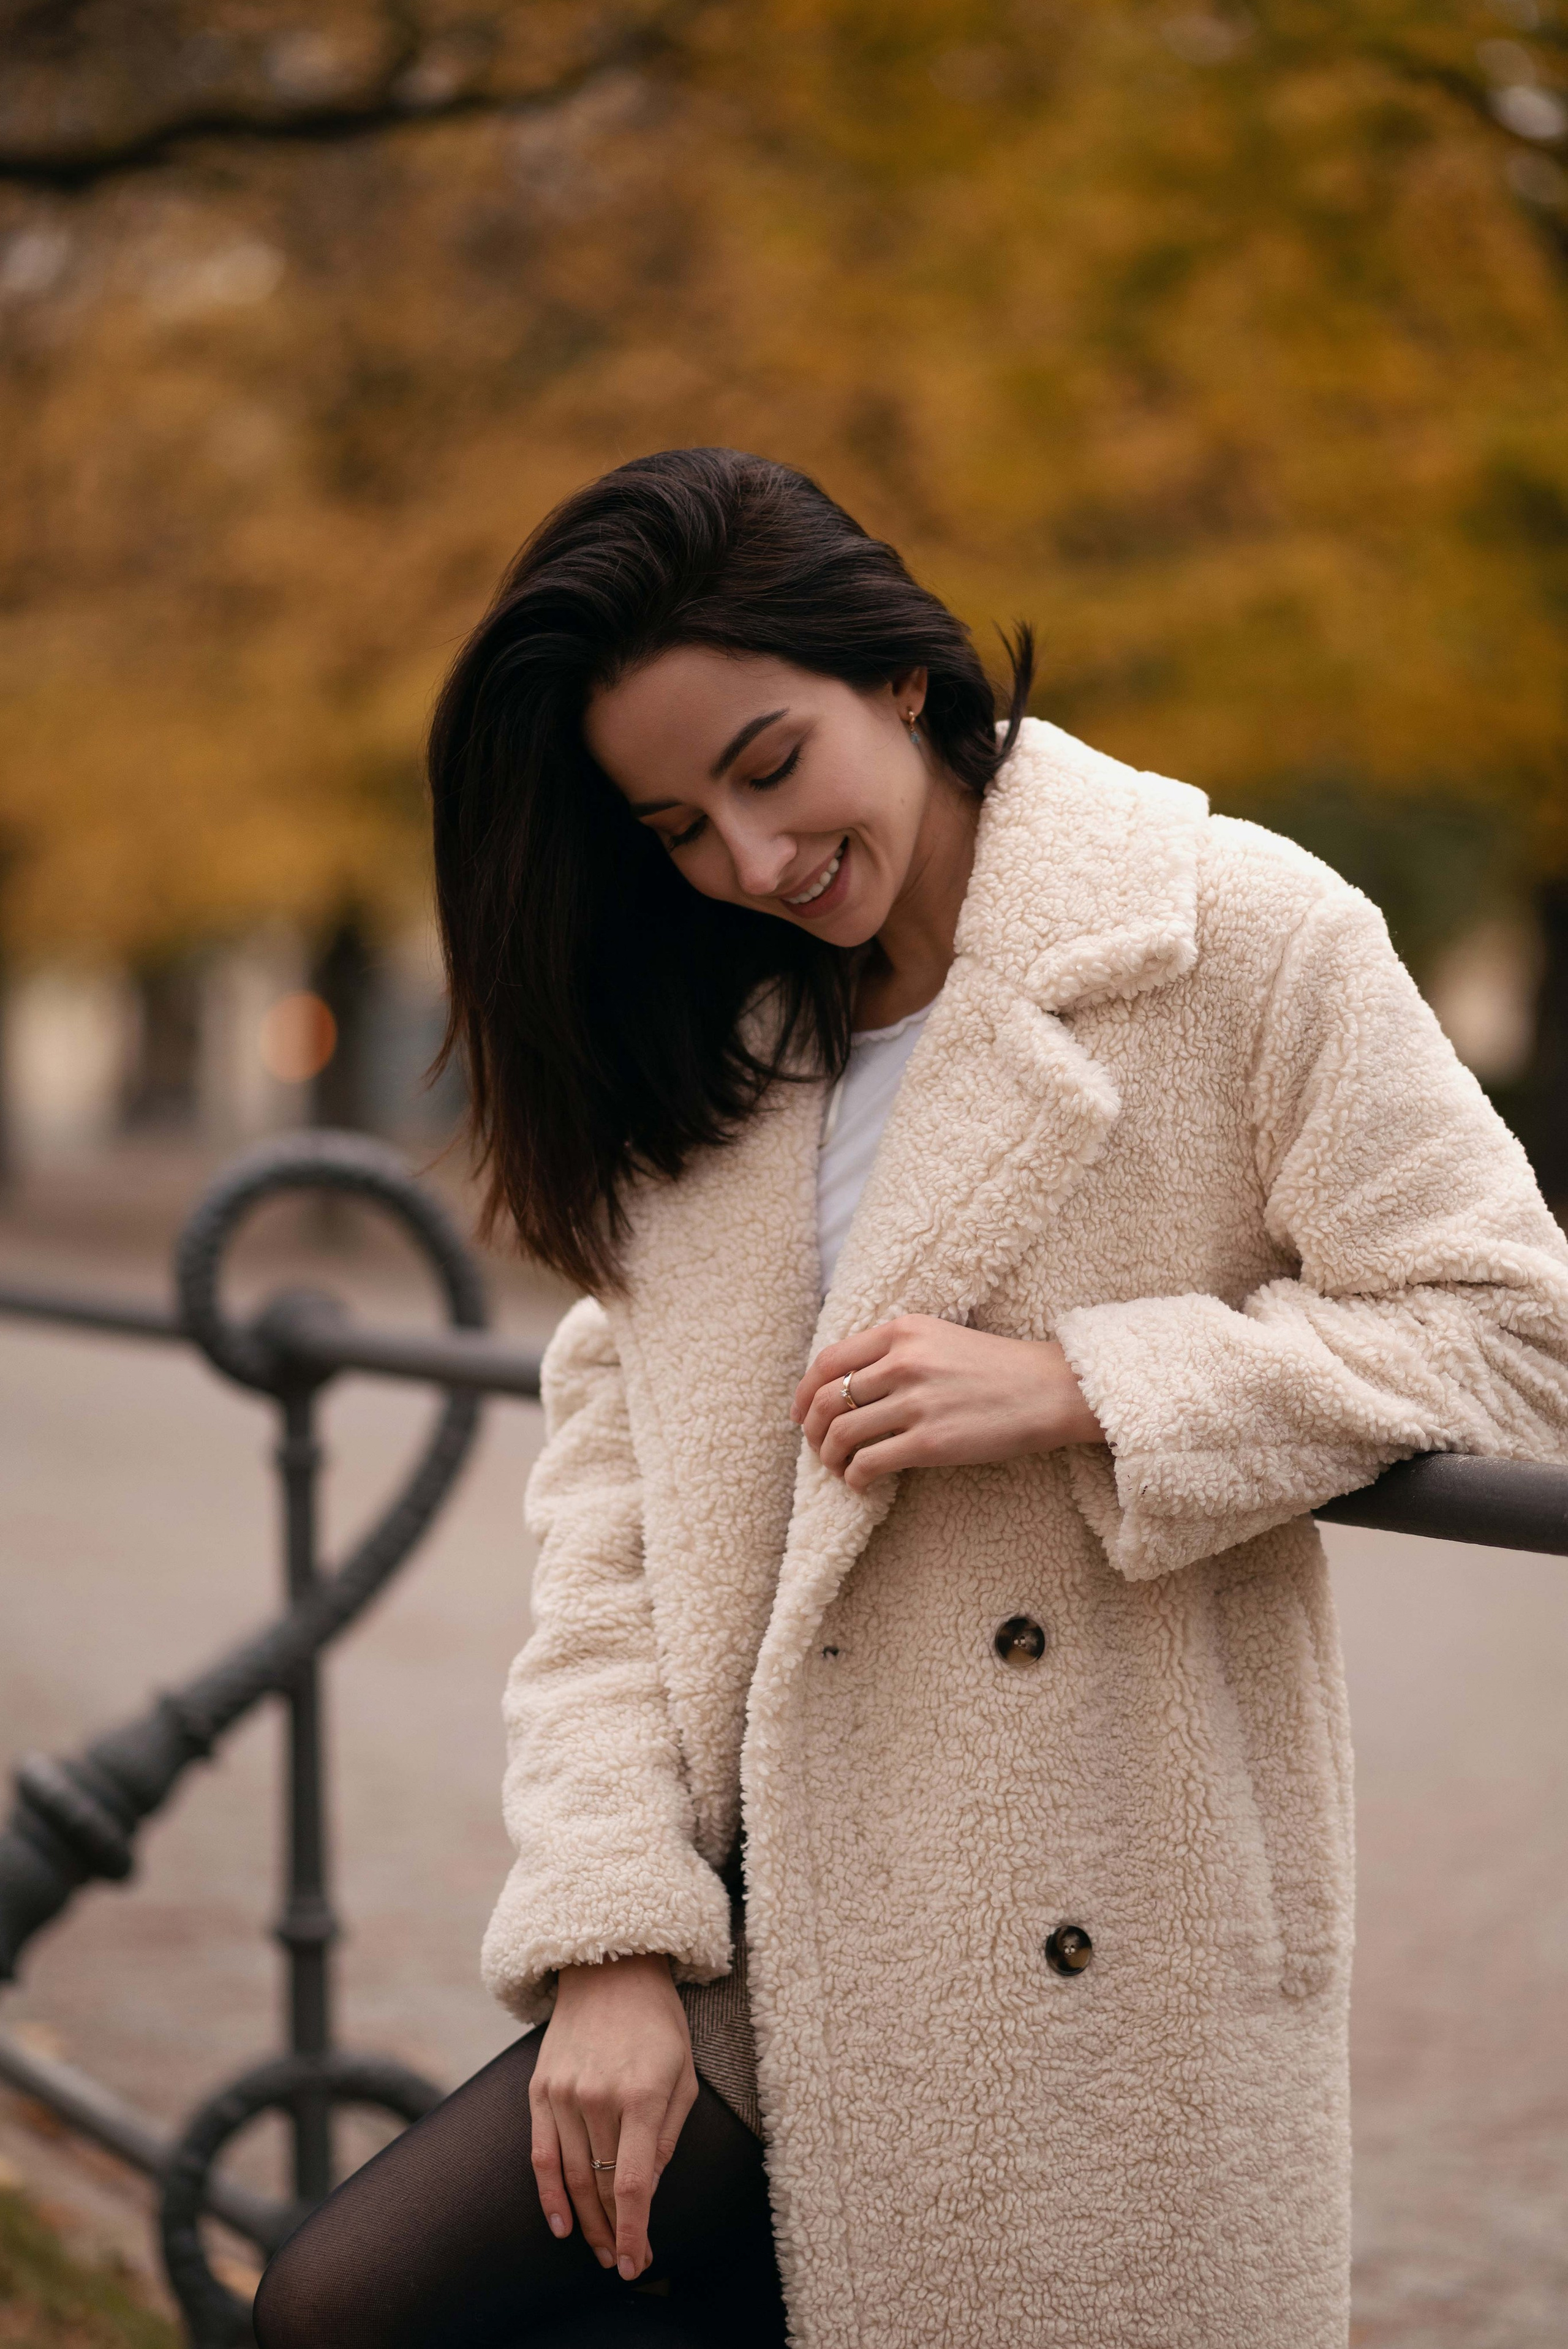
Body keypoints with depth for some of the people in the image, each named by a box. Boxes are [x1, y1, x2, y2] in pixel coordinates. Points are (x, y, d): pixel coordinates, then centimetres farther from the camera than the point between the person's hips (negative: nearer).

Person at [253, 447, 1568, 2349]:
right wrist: (610, 1934, -5)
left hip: (1111, 1963, -4)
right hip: (773, 1953, 4)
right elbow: (610, 1483, 6)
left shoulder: (1239, 939, -5)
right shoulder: (689, 1047, 11)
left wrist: (1075, 1389, -16)